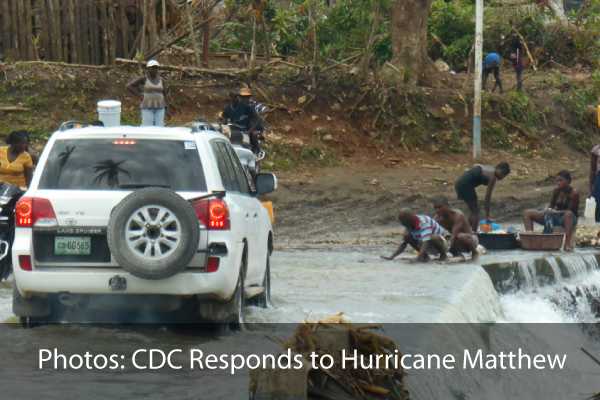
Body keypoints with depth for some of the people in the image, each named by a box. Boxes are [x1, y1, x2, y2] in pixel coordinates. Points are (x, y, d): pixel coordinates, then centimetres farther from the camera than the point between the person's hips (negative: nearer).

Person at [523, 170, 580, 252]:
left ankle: (568, 244, -50)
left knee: (568, 214, -46)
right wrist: (549, 210, -18)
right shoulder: (556, 191, 3)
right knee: (527, 213, 0)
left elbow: (571, 211, -22)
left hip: (568, 220, -7)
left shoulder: (573, 193, -14)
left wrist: (556, 212, -33)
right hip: (556, 217, 7)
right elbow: (551, 206, 6)